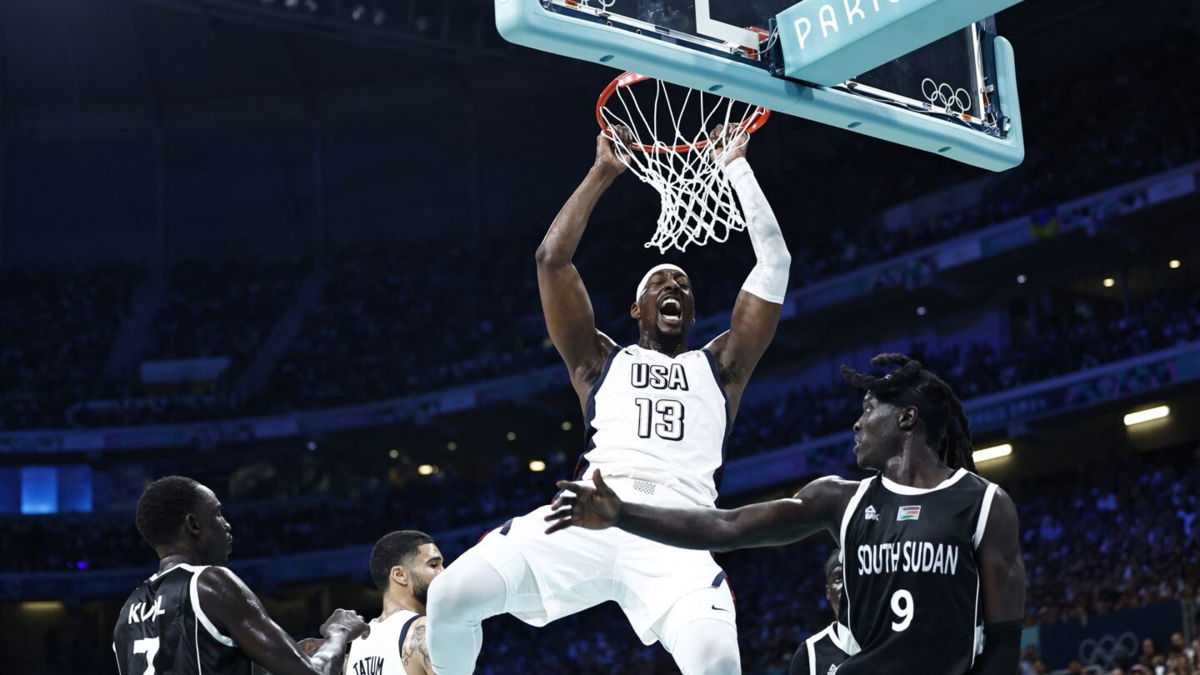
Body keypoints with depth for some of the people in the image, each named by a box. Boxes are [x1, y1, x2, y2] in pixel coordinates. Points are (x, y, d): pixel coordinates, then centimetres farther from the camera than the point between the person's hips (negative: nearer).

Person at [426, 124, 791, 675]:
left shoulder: (719, 366, 27)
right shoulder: (601, 360, 27)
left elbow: (774, 264, 23)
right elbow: (552, 259, 19)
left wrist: (736, 167, 27)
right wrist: (604, 172, 24)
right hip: (591, 513, 1)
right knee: (449, 598, -20)